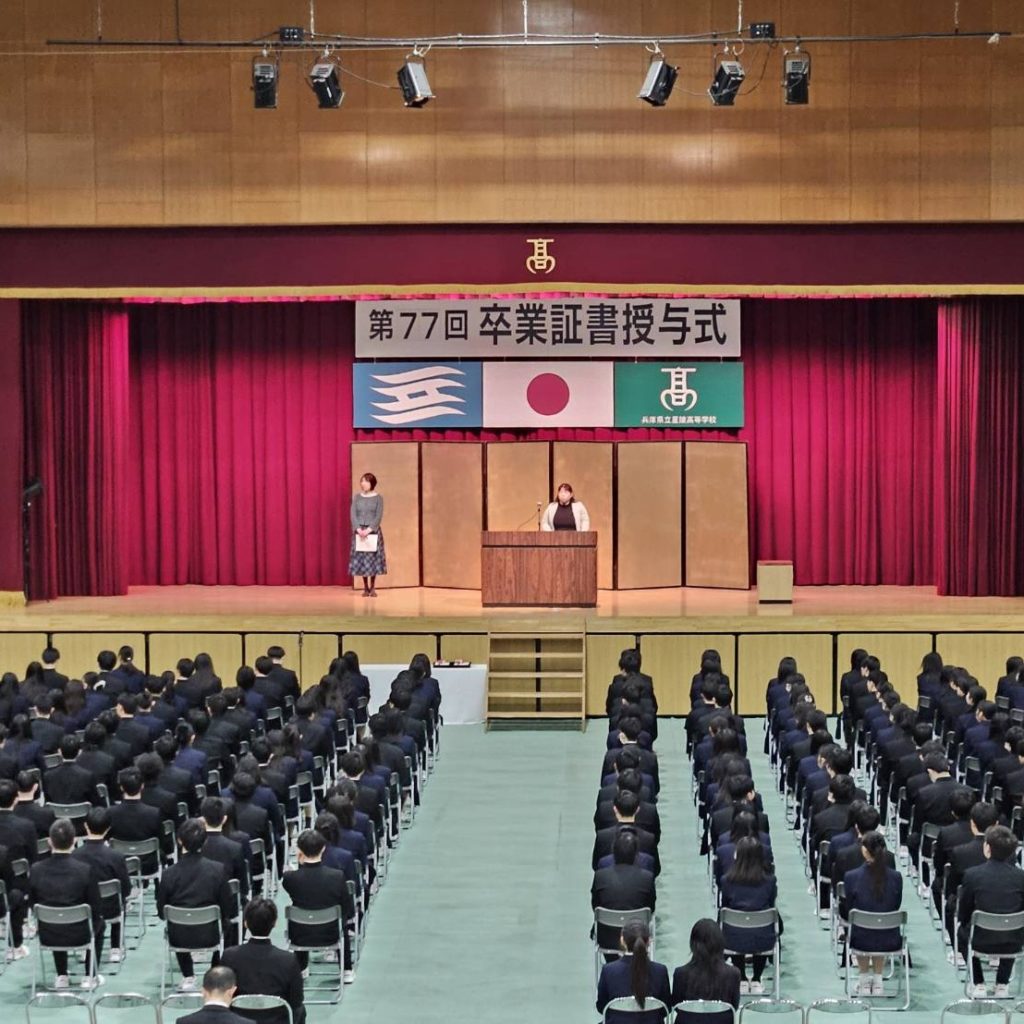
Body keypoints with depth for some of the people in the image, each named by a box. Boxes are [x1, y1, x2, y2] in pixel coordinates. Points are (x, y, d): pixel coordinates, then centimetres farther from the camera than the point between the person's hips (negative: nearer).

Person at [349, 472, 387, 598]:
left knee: (373, 558, -2)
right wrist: (359, 529, -14)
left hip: (373, 531, -2)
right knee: (361, 559, 1)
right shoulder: (356, 497, 6)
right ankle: (366, 588, 8)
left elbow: (379, 516, -7)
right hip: (359, 532, 2)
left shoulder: (378, 498, 0)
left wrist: (368, 530, -18)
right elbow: (353, 515, 0)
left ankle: (373, 588, 4)